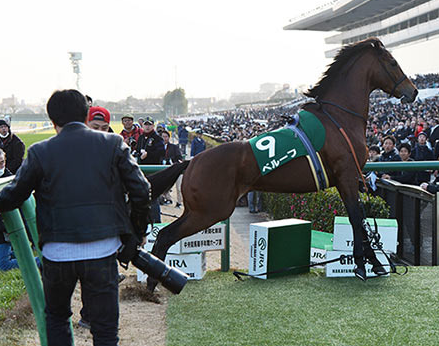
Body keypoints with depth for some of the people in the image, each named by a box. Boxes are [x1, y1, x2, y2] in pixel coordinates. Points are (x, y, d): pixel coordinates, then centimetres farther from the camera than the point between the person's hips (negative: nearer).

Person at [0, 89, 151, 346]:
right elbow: (141, 191, -1)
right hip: (102, 251, 0)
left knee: (56, 317, 24)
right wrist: (138, 231, 14)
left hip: (57, 254, 0)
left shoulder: (40, 152, -2)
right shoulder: (113, 144, 0)